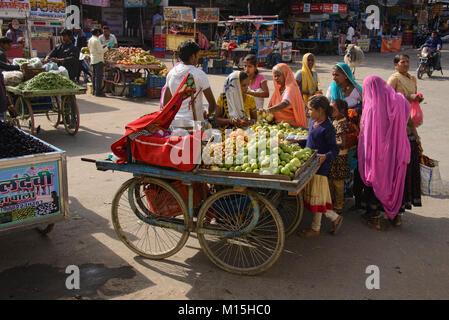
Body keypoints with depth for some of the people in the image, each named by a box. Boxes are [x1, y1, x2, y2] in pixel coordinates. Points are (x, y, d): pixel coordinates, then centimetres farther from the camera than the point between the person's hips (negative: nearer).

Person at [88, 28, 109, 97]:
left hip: (92, 60, 9)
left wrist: (102, 47, 19)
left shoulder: (90, 40, 13)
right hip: (98, 60, -9)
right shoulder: (96, 40, -15)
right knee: (99, 76, -7)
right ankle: (98, 91, -8)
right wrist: (106, 48, -5)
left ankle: (94, 90, 16)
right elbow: (100, 51, -19)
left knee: (94, 75, 12)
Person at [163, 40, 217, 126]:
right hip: (194, 123, -6)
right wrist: (209, 114, 14)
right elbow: (212, 103, -6)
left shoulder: (171, 73, 8)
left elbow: (166, 104, 15)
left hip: (175, 122, 6)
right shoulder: (199, 74, -8)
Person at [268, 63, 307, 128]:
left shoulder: (290, 88, -13)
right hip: (279, 123, 7)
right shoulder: (278, 89, 13)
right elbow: (271, 105, 16)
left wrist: (267, 110, -44)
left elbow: (285, 103, -31)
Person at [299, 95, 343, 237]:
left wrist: (325, 157, -35)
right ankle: (335, 218, 27)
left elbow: (335, 149, -17)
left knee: (316, 196, 2)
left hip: (320, 166, -9)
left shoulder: (327, 128, -17)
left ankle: (315, 228, 17)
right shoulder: (313, 122, 10)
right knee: (318, 197, 14)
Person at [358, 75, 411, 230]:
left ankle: (374, 217, 23)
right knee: (395, 181, 19)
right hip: (396, 152, 4)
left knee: (375, 182, 12)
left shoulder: (372, 107, -19)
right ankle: (395, 214, 33)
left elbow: (366, 134, -15)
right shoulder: (399, 100, -5)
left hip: (377, 153, -4)